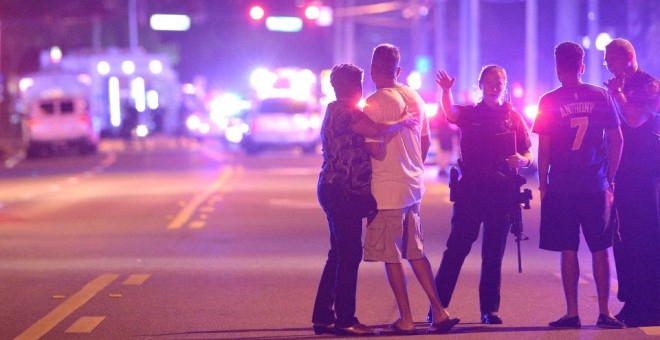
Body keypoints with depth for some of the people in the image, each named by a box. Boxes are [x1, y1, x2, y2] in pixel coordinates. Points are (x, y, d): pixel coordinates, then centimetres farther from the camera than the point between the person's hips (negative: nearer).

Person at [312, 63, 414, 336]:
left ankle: (323, 317, 16)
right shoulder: (346, 112, -14)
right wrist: (401, 121, -13)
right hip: (343, 191, -11)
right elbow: (376, 130, -28)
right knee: (350, 254, -8)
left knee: (339, 254, 14)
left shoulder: (335, 111, 19)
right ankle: (345, 319, -7)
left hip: (333, 189, 11)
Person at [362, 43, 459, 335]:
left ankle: (405, 320, 3)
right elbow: (426, 141, 14)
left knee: (391, 257, 1)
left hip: (387, 189, -7)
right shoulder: (414, 97, 7)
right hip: (413, 185, 7)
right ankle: (439, 312, 11)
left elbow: (376, 149, -19)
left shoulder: (374, 103, -15)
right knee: (415, 253, 14)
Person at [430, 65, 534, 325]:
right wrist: (446, 91, -37)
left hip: (502, 193, 2)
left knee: (494, 253, 4)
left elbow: (529, 155, 10)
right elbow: (450, 114, -17)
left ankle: (490, 309, 9)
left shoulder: (513, 117, 11)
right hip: (470, 190, -2)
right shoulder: (469, 113, 7)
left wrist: (521, 159, -14)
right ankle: (437, 305, -5)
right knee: (457, 247, -6)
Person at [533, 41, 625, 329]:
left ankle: (572, 313, 1)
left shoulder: (549, 102, -4)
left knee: (568, 251, 2)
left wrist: (543, 185, 4)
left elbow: (543, 148, -5)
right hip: (596, 186, 2)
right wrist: (610, 180, 11)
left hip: (562, 187, -2)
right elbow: (617, 140, 3)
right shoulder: (601, 97, 2)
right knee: (599, 249, 7)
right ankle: (604, 312, 6)